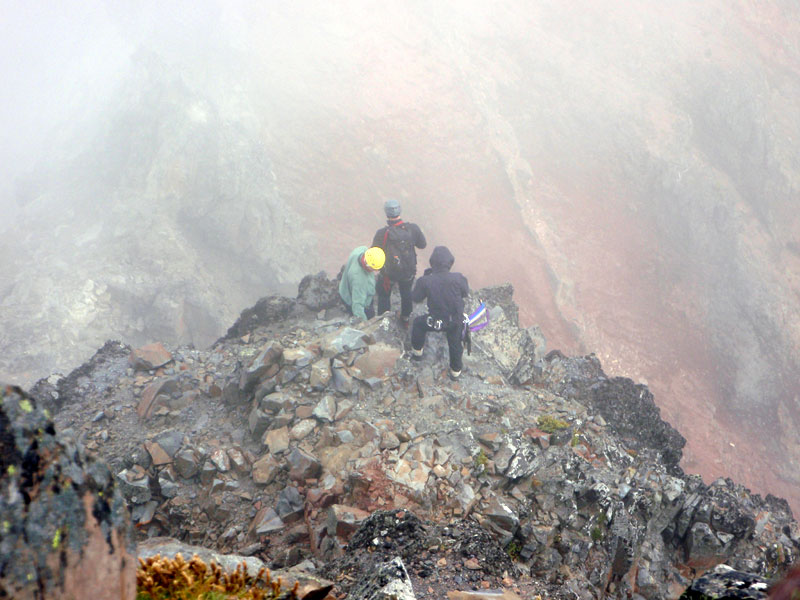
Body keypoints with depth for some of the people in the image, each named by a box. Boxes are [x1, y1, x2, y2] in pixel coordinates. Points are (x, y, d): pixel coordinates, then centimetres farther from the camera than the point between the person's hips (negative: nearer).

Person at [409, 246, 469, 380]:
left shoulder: (425, 281, -24)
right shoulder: (458, 278, -23)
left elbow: (415, 298, -6)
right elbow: (465, 293, -3)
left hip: (435, 322, -1)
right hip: (456, 321, 1)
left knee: (418, 323, 31)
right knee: (455, 344, 28)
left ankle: (417, 351, 47)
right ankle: (455, 370, 45)